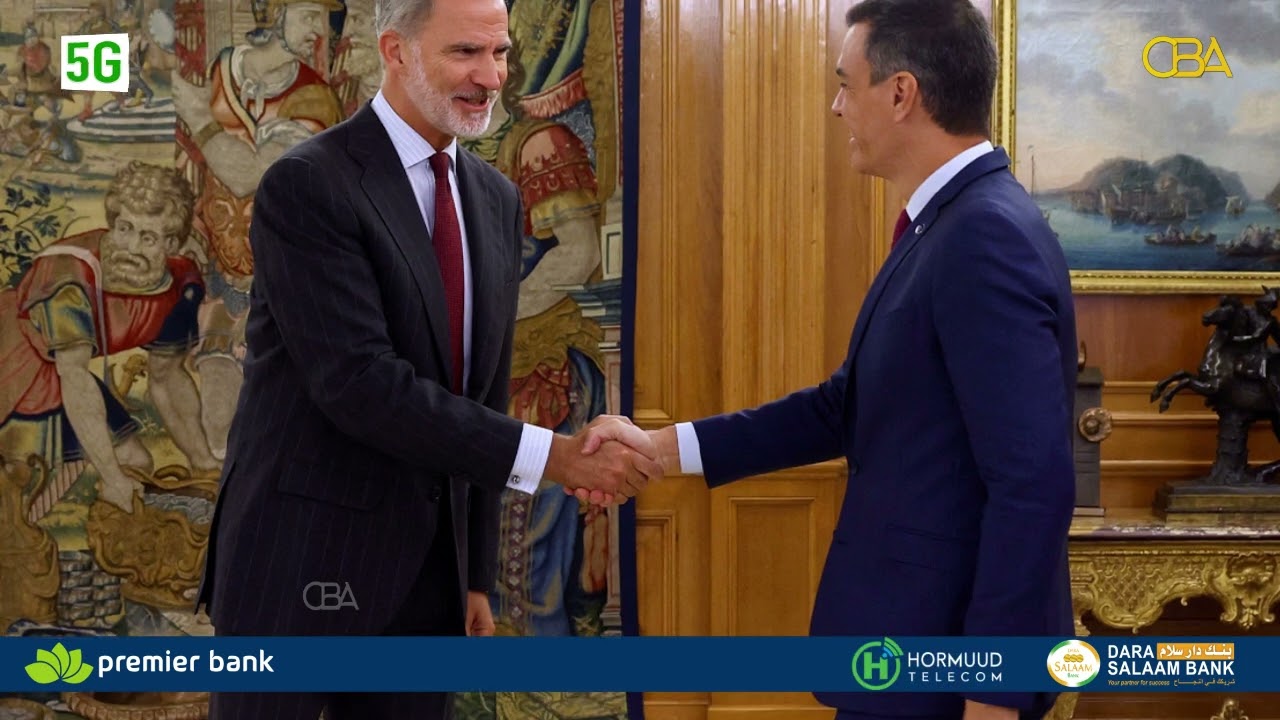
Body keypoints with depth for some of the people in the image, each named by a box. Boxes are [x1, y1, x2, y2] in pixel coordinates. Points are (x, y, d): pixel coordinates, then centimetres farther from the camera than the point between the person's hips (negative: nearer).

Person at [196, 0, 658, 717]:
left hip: (427, 565, 6)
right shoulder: (306, 186, -13)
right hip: (304, 559, -6)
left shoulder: (497, 200, 8)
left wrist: (479, 574, 11)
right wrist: (554, 455, -24)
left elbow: (484, 394, 12)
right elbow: (358, 383, -23)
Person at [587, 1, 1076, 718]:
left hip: (952, 649, -9)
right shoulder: (954, 225, 9)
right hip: (922, 630, 9)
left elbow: (1033, 486, -25)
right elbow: (848, 408, 13)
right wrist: (664, 447, 8)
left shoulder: (986, 238, -21)